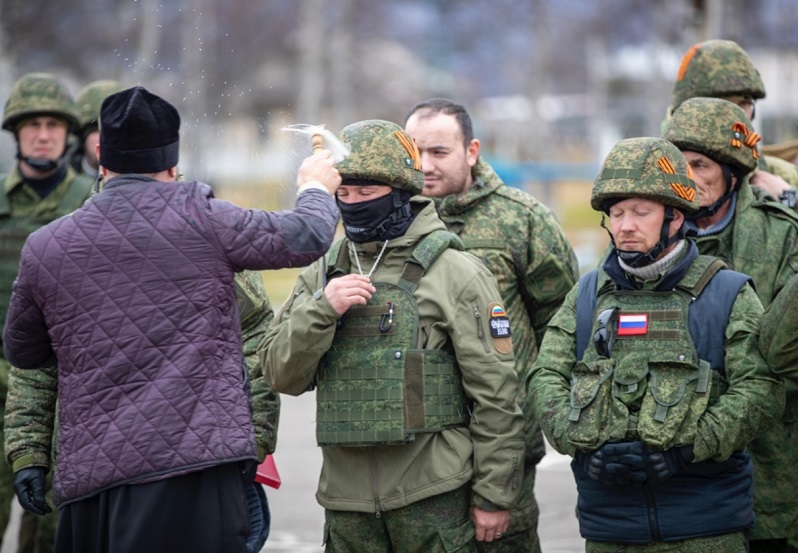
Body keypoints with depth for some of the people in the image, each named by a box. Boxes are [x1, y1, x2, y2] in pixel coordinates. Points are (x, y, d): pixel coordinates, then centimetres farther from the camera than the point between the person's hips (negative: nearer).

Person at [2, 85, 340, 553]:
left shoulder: (44, 248, 8)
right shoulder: (199, 219, -3)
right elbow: (308, 237, 8)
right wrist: (316, 188, 30)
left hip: (87, 477, 4)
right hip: (195, 460, -4)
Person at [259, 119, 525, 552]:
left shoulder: (455, 273, -4)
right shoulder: (323, 275, 12)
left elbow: (495, 395, -5)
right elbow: (281, 374, 5)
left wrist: (494, 496, -7)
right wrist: (321, 309, -11)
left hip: (434, 500, -5)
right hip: (347, 500, 5)